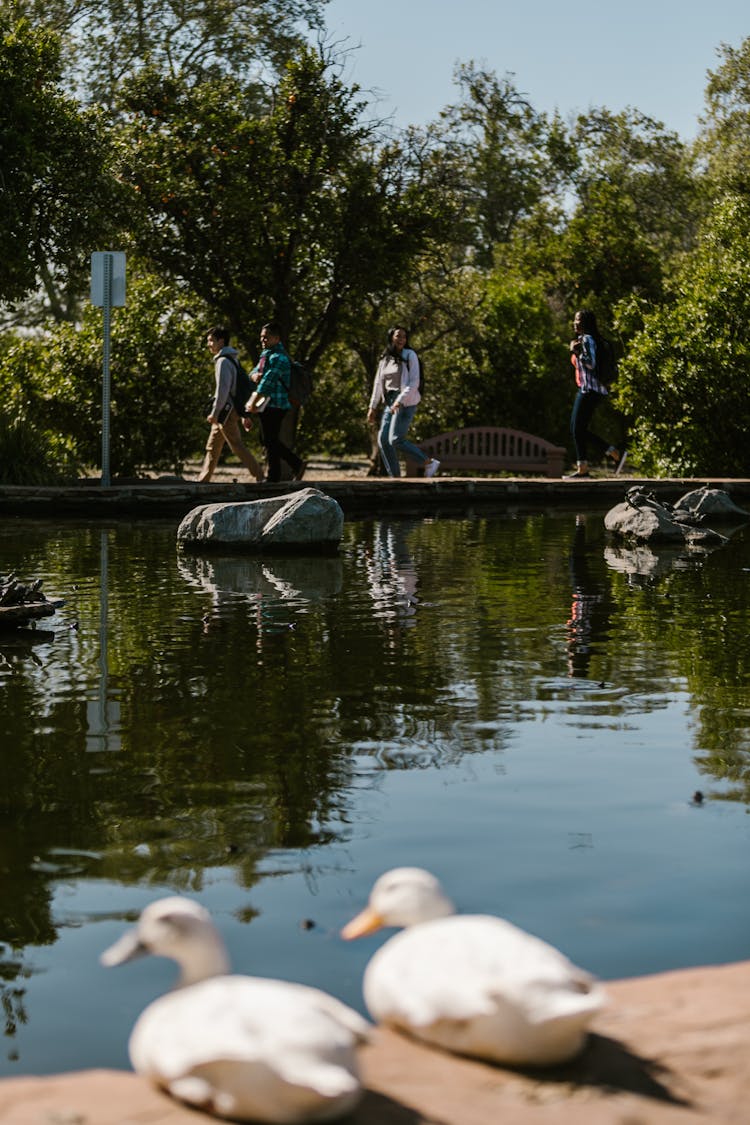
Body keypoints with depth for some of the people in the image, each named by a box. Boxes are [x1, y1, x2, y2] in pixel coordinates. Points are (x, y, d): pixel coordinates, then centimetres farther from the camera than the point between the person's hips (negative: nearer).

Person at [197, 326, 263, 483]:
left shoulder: (223, 361, -14)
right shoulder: (231, 359, 17)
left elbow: (222, 389, -22)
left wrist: (215, 412, -21)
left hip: (225, 411, -10)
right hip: (225, 412, 10)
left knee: (237, 445, -8)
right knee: (212, 448, 12)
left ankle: (259, 476, -7)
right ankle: (203, 480, 15)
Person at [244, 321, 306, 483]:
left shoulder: (279, 357, -15)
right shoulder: (266, 354, 17)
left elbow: (268, 380, -20)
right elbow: (255, 372, 17)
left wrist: (253, 402, -19)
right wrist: (255, 375, -9)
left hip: (274, 405, -10)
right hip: (266, 404, 10)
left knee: (270, 441, -4)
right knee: (271, 441, 13)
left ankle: (273, 477, 2)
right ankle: (297, 464, 18)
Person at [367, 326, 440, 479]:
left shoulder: (410, 355, -7)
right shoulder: (385, 358, 12)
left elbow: (414, 382, -14)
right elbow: (378, 383, 16)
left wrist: (400, 400, -23)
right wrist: (372, 407, 13)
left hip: (406, 402, -7)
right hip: (390, 403, 7)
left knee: (396, 440, -15)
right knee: (383, 439, -2)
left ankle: (429, 463, -3)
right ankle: (395, 478, 1)